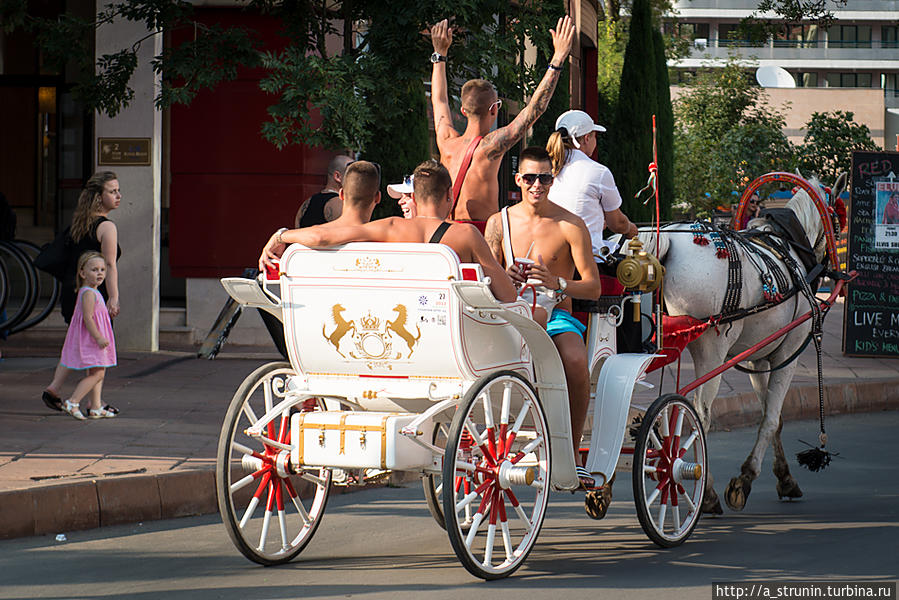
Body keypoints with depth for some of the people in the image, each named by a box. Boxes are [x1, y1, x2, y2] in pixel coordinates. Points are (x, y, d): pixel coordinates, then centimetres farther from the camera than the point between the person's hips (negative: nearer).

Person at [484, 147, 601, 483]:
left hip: (556, 316, -2)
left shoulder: (569, 225, 1)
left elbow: (593, 288, -3)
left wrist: (556, 283, -22)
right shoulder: (500, 222, 11)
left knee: (575, 361, -36)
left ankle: (572, 452, -20)